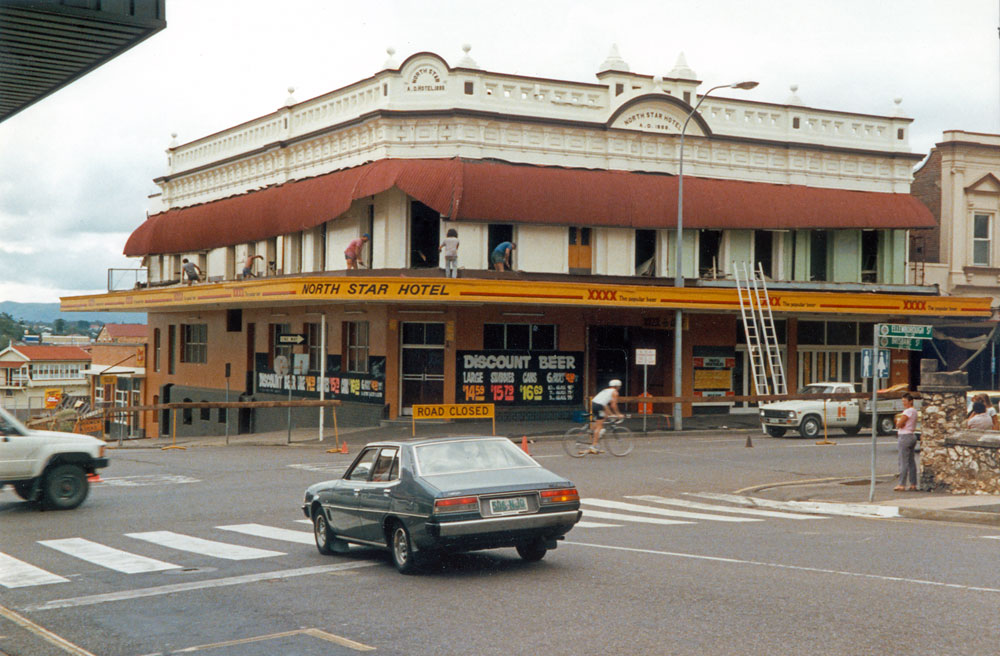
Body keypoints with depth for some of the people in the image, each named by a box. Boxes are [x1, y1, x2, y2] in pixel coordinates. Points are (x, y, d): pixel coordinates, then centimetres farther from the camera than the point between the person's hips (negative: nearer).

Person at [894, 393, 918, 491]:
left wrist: (898, 421, 2)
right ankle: (913, 484, 10)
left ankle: (902, 485, -8)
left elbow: (899, 424, -17)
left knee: (903, 462, -8)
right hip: (912, 436, 10)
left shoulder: (908, 411, -14)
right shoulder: (914, 410, 17)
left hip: (905, 437, -10)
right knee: (911, 462, 9)